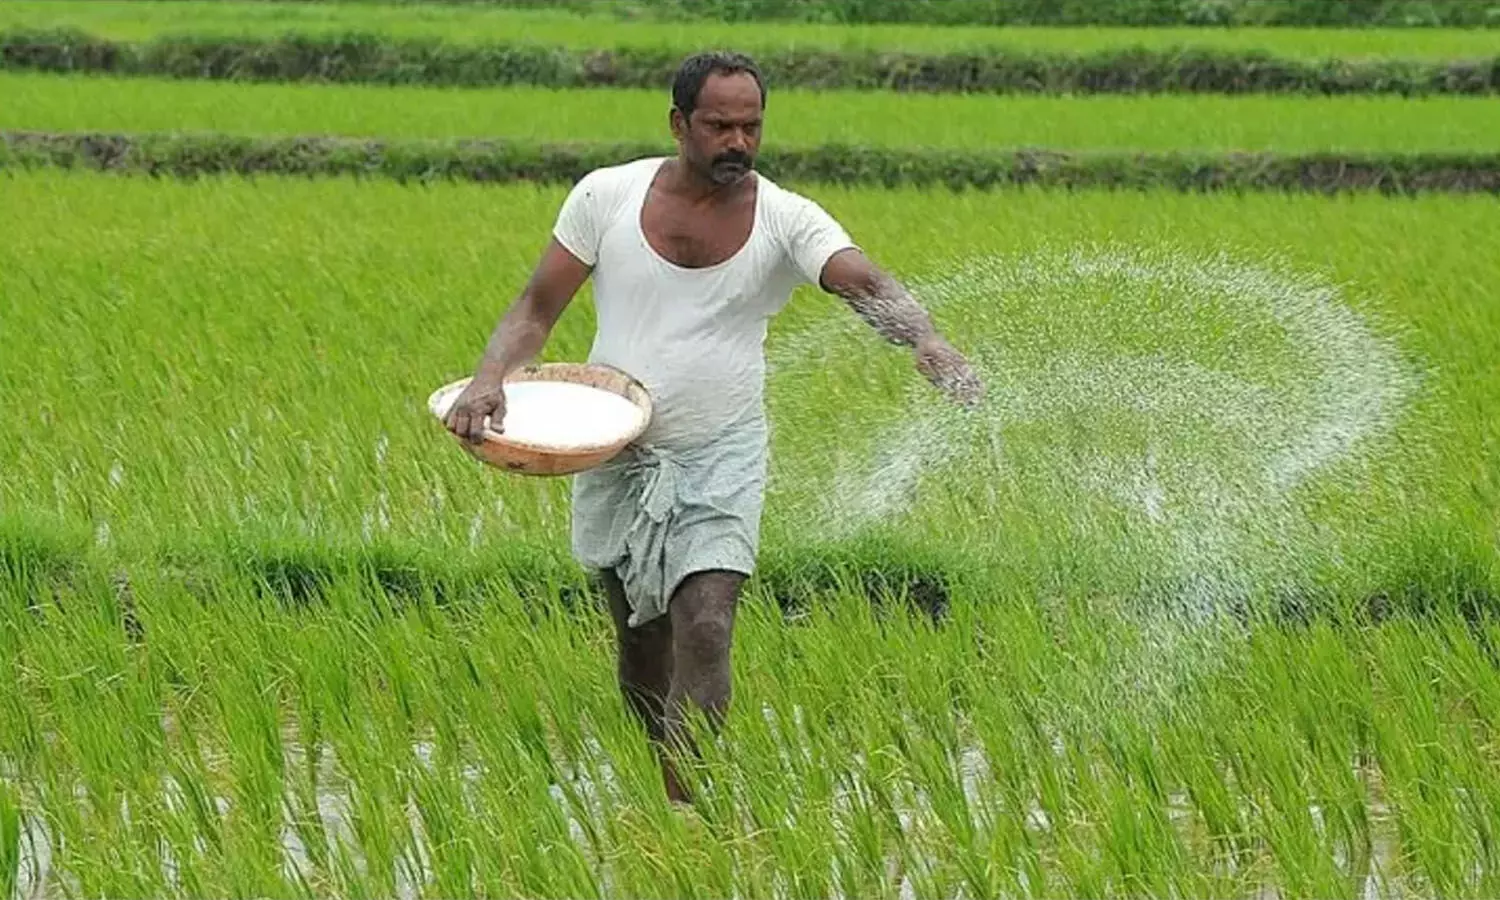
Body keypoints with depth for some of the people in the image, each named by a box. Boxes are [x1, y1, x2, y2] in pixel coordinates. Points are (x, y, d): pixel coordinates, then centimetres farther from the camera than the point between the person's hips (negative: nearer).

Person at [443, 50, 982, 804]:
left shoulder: (787, 220, -8)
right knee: (641, 643, 12)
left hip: (721, 462, -2)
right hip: (617, 456, 2)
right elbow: (536, 309, 1)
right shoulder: (606, 196, -4)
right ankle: (671, 790, 32)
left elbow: (865, 283, -26)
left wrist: (925, 342, -47)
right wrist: (490, 378, -19)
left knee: (705, 629, -18)